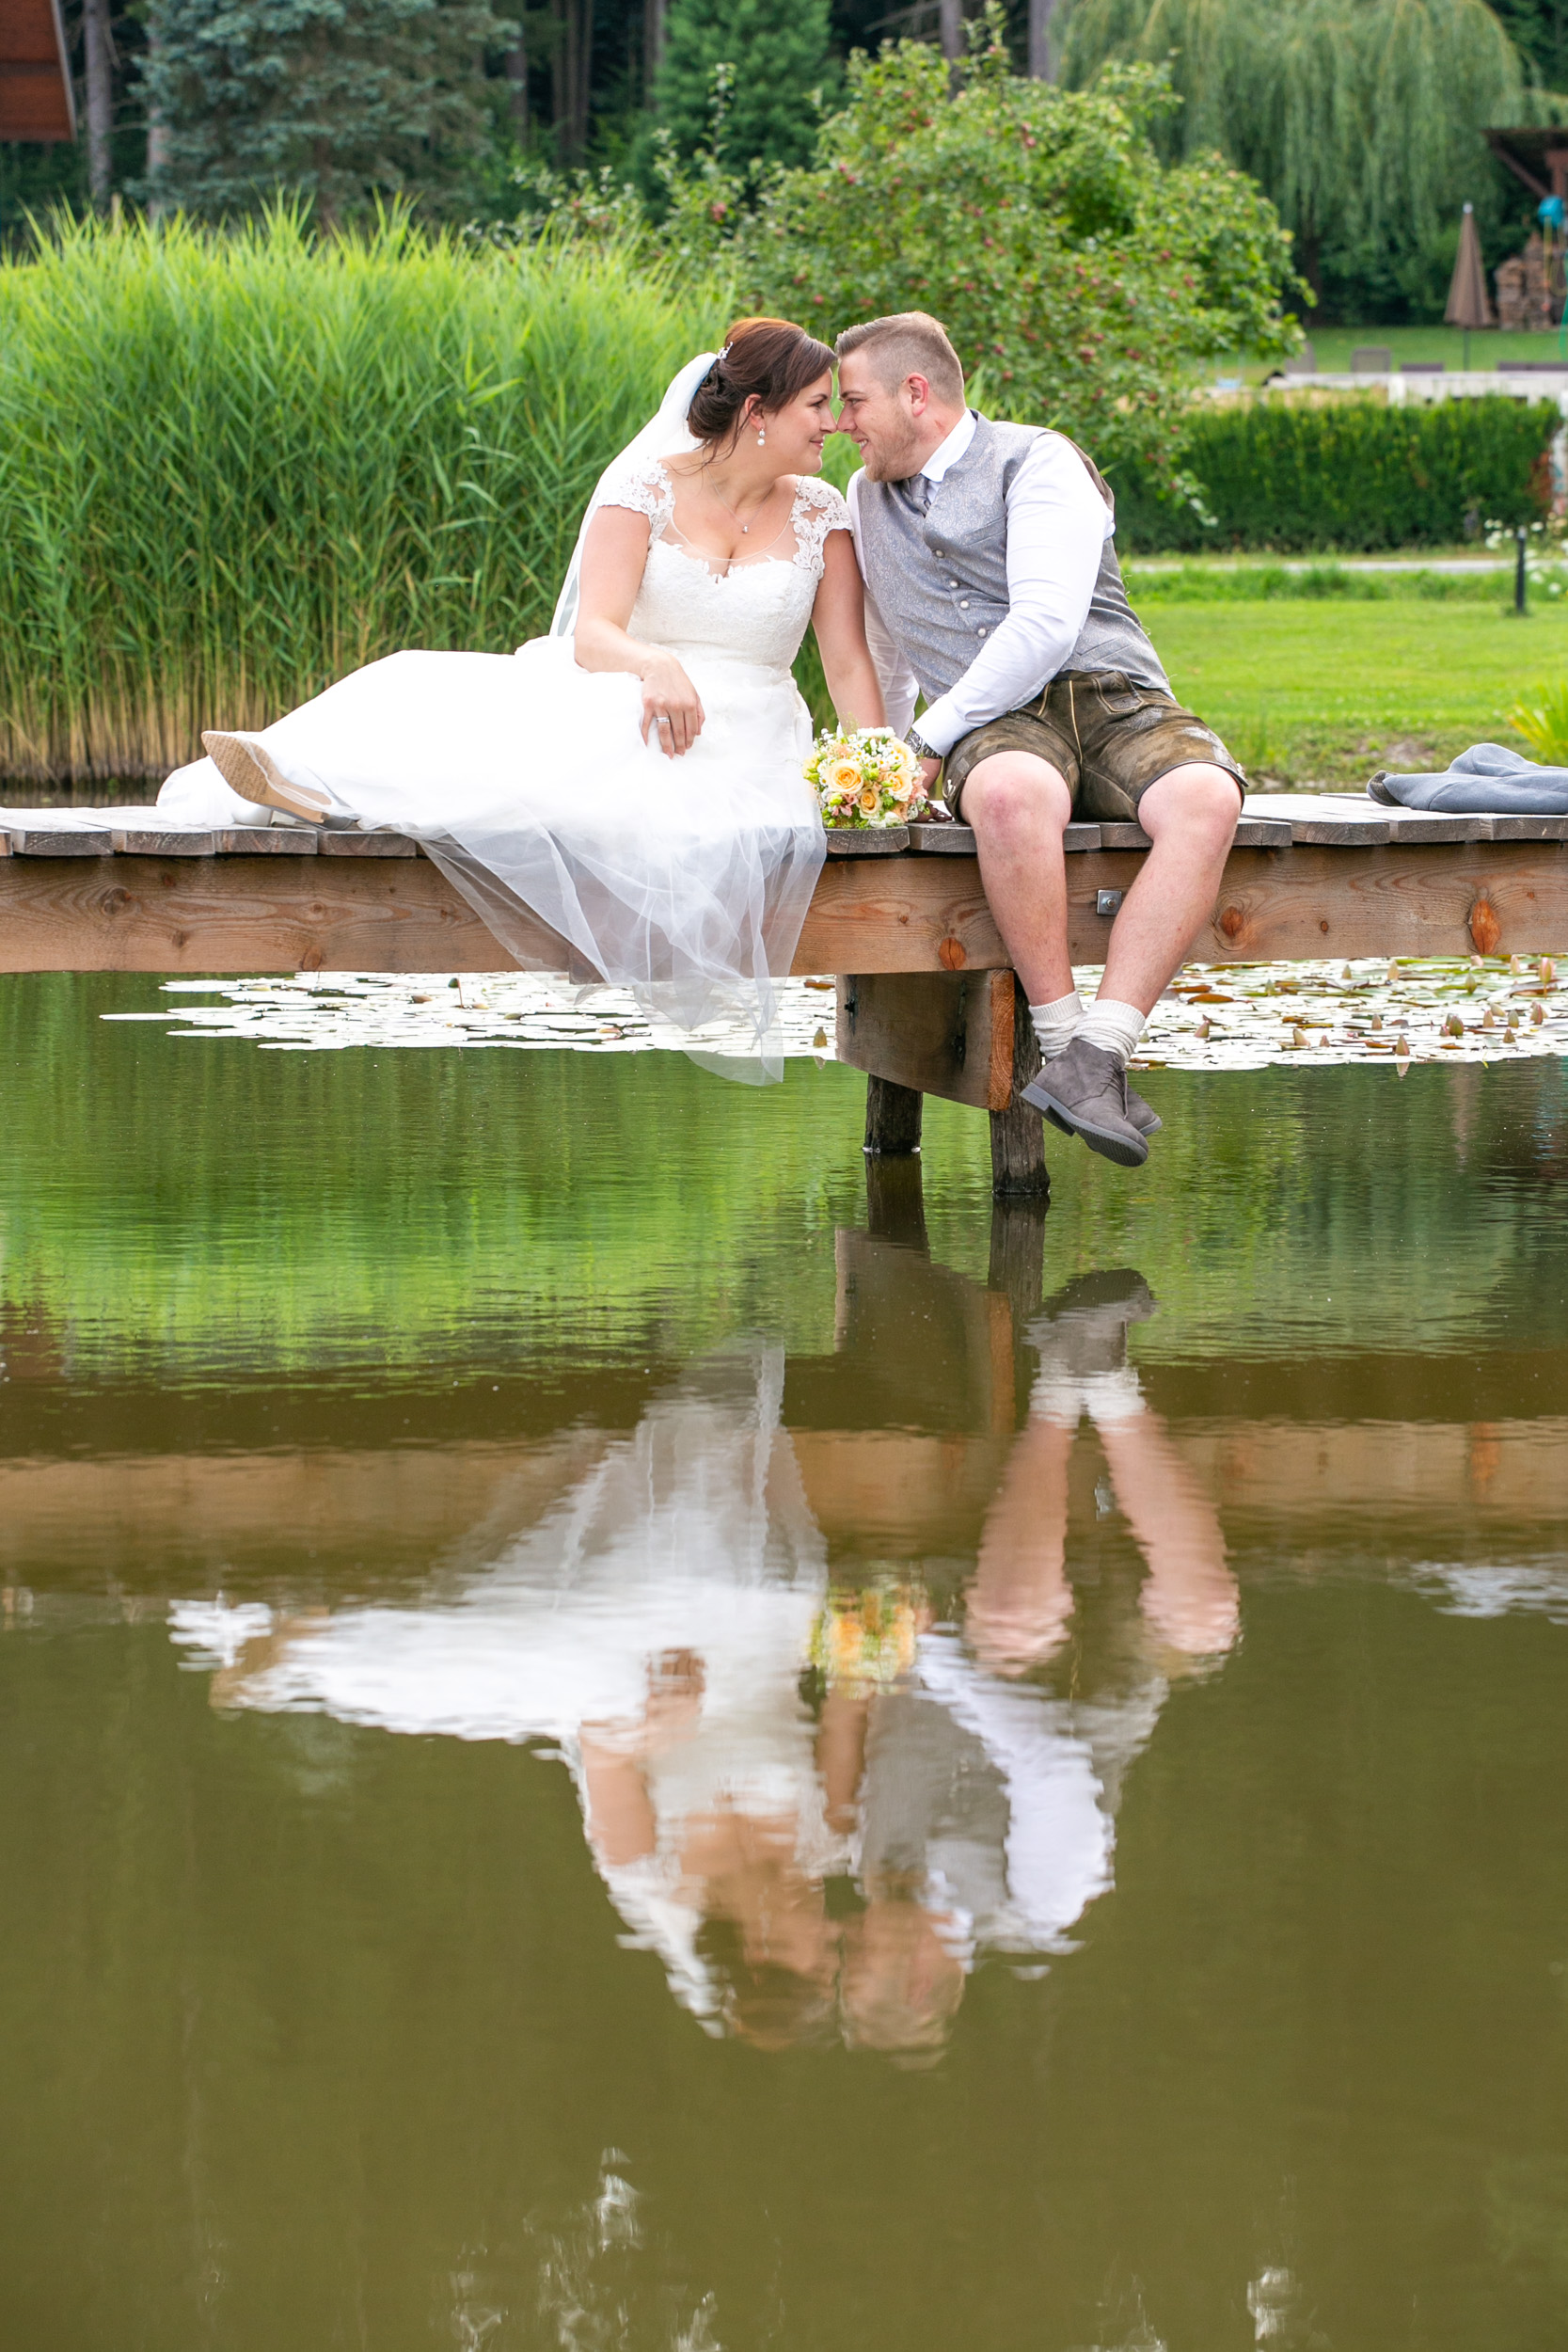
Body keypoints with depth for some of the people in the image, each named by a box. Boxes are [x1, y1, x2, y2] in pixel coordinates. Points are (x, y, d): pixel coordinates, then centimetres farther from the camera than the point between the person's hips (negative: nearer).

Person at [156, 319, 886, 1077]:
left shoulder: (818, 511, 6)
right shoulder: (648, 487, 0)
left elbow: (849, 663, 5)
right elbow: (593, 634, -10)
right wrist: (656, 665, -33)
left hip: (740, 739, -2)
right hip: (621, 698, 2)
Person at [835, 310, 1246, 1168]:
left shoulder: (1036, 461, 2)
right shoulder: (866, 500, 24)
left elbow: (1045, 625, -11)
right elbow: (886, 660, 40)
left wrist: (931, 741, -12)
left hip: (1114, 699, -2)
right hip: (998, 729, 2)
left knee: (1206, 799, -38)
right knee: (1014, 794, -39)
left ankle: (1095, 1056, -47)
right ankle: (1060, 1032, -37)